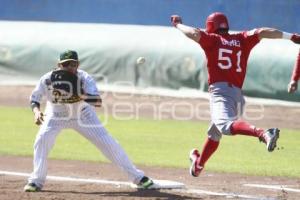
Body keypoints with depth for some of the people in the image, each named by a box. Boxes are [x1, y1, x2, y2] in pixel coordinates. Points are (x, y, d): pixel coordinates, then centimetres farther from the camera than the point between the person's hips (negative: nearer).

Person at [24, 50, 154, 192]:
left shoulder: (85, 78, -30)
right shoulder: (48, 79, -27)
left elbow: (98, 102, -43)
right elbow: (34, 98, -12)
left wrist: (79, 94, -59)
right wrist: (36, 111, -33)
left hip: (83, 115, 0)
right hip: (56, 116, 0)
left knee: (107, 142, -5)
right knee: (42, 139, -24)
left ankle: (137, 176, 4)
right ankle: (36, 181, -11)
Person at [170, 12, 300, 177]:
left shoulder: (212, 40, 8)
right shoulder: (242, 40, 19)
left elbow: (195, 33, -8)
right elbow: (261, 32, 6)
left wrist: (178, 25, 11)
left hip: (220, 91, -7)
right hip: (238, 94, 7)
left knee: (225, 125, -33)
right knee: (214, 132, 28)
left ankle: (263, 133, -58)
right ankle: (199, 164, 50)